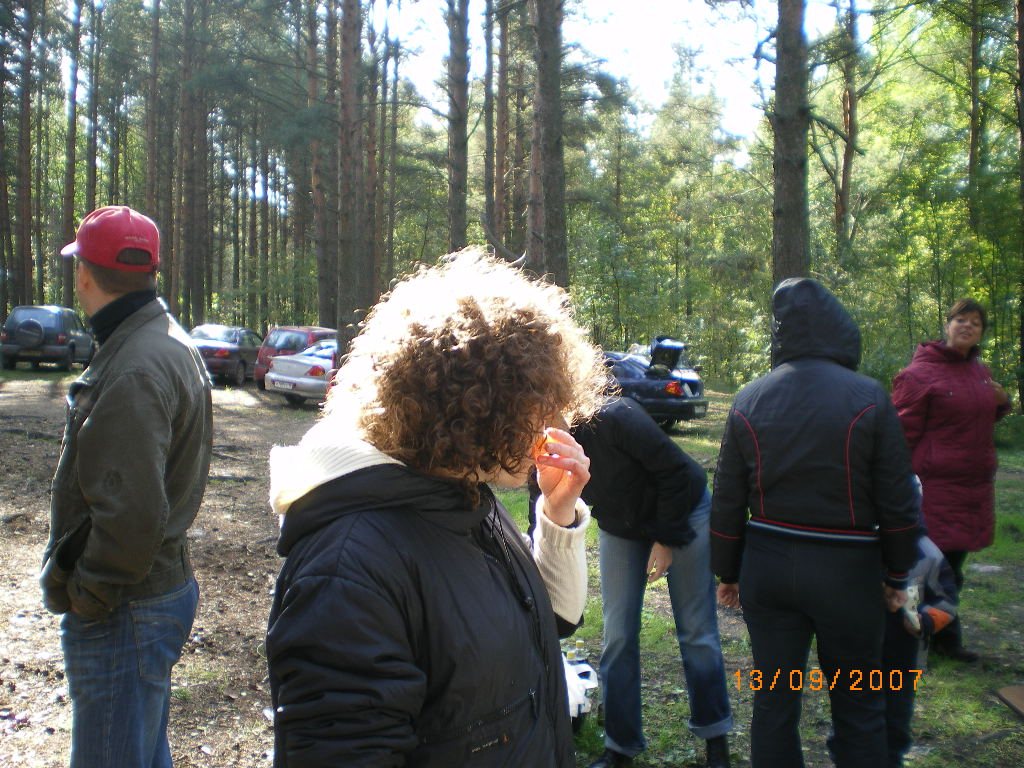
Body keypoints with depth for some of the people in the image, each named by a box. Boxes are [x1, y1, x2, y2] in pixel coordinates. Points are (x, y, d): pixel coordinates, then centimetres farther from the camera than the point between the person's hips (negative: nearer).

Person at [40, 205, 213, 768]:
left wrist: (84, 597, -15)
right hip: (163, 584, 10)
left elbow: (131, 515, -31)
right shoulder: (168, 341, 8)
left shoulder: (136, 368, -24)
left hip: (124, 613, -10)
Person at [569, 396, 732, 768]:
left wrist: (666, 539, -17)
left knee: (696, 632, 4)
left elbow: (675, 472, -25)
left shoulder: (614, 418, -35)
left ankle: (715, 736, 26)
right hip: (619, 527, 5)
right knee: (617, 636, 2)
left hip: (682, 512, -5)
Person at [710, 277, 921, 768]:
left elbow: (727, 502, 2)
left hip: (767, 565, 3)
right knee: (857, 708, 13)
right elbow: (897, 503, -6)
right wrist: (896, 576, 7)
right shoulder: (868, 398, -10)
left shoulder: (748, 401, -2)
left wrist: (727, 572, 13)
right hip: (847, 568, -2)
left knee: (772, 698, 14)